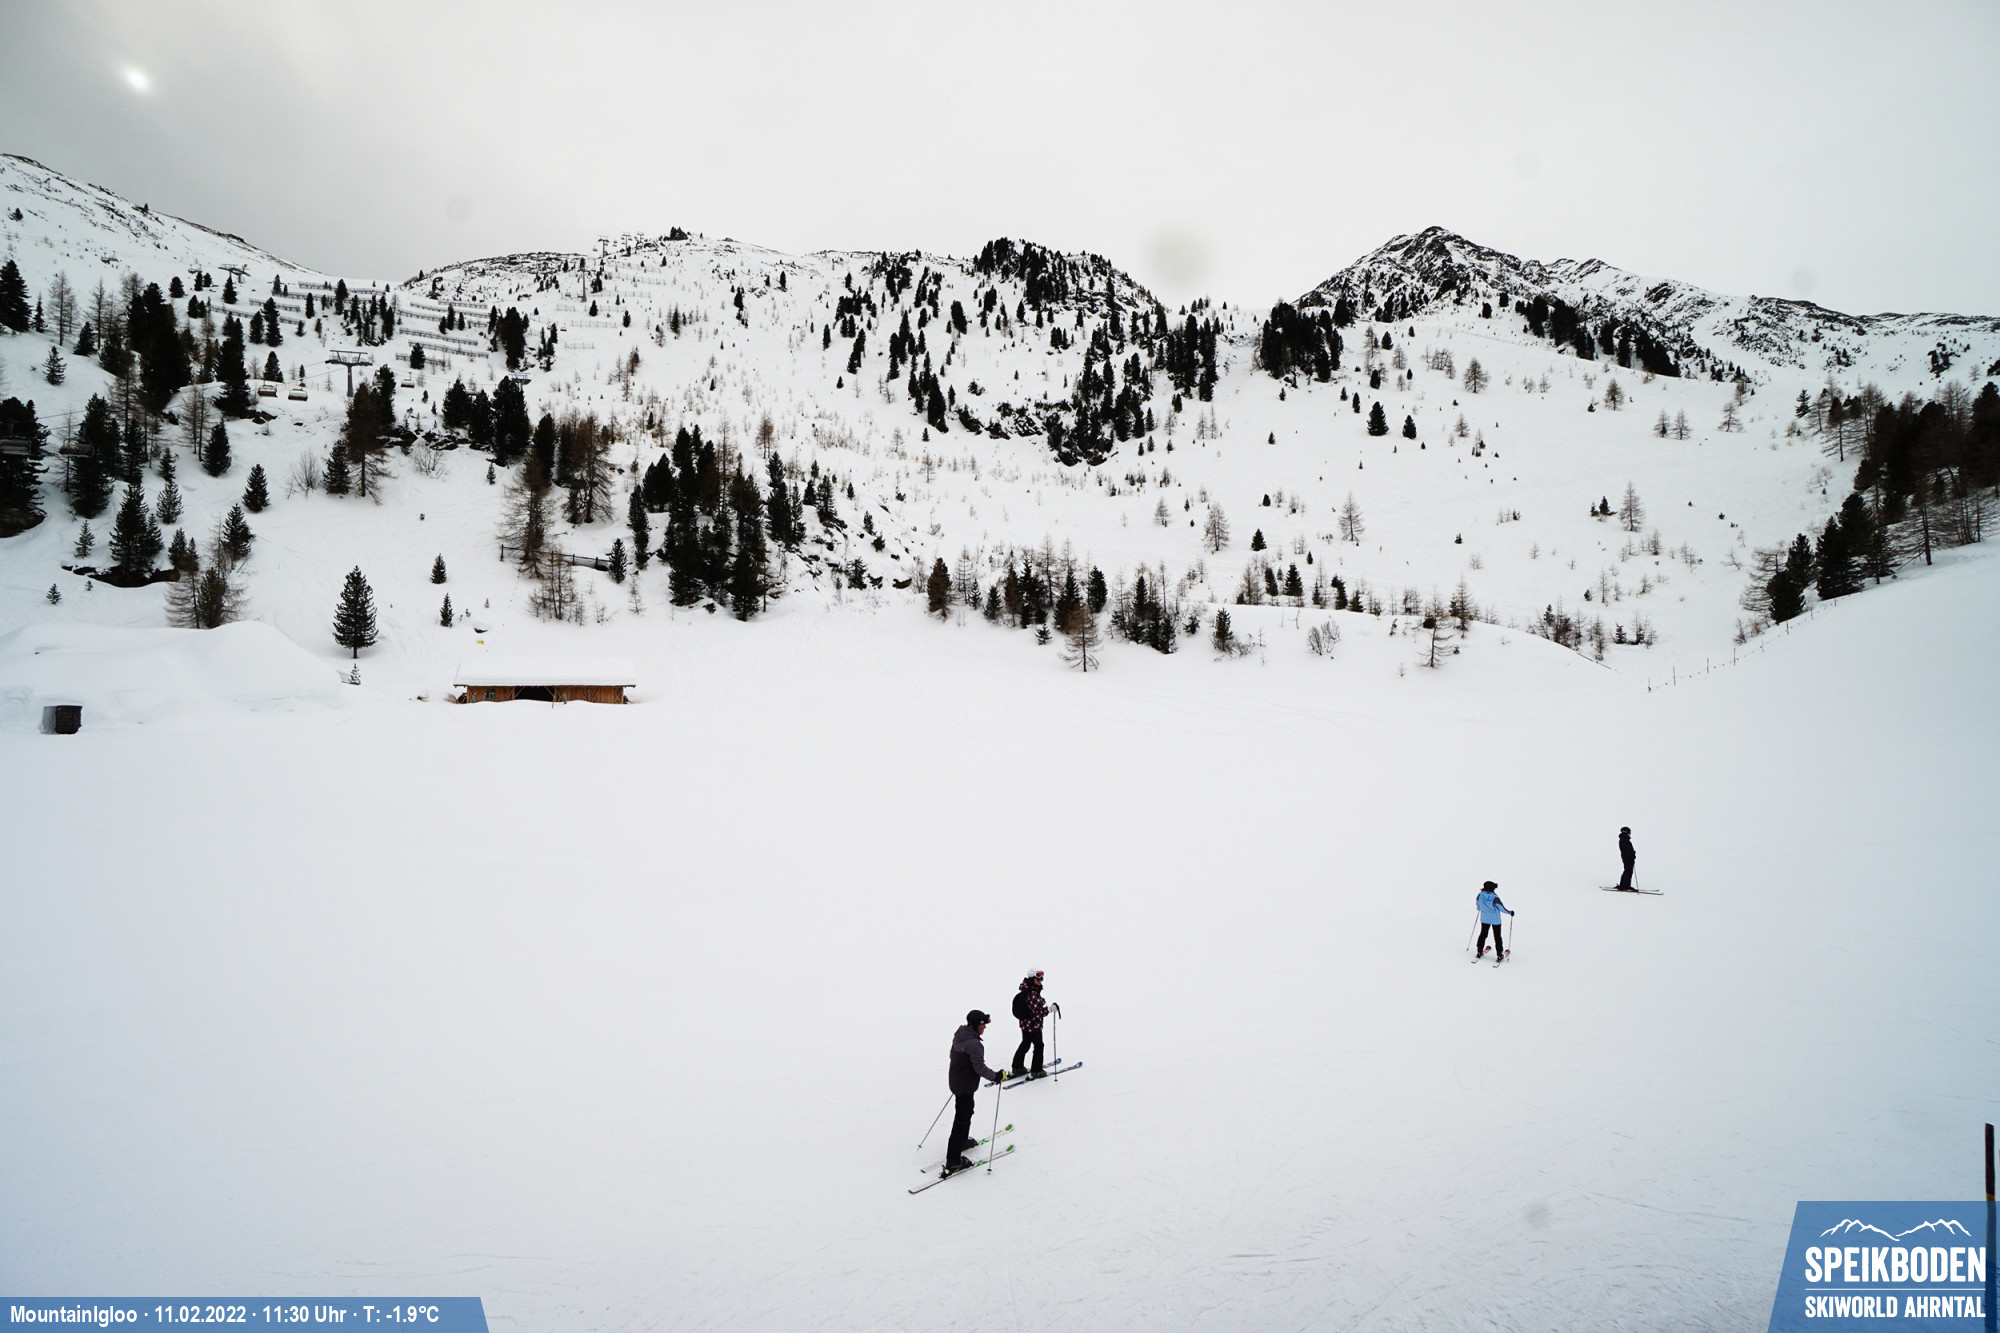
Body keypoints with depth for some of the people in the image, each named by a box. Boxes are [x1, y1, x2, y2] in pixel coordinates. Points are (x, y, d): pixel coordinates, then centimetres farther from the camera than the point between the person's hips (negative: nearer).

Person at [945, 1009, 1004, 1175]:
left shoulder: (959, 1036, 1)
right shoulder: (974, 1044, -28)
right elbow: (980, 1068, -27)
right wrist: (997, 1076, -14)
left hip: (955, 1081, 10)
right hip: (966, 1086, -10)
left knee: (967, 1110, 30)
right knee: (962, 1120, -2)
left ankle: (963, 1141, 51)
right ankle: (952, 1161, 3)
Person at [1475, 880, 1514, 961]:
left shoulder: (1481, 895, -12)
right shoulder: (1494, 898, -27)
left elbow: (1477, 902, 7)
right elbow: (1501, 907, -22)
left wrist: (1479, 908, 29)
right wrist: (1510, 912, -5)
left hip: (1484, 919, 4)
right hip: (1495, 919, -4)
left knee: (1483, 934, 18)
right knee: (1497, 937, 9)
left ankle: (1480, 952, 24)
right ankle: (1499, 955, 13)